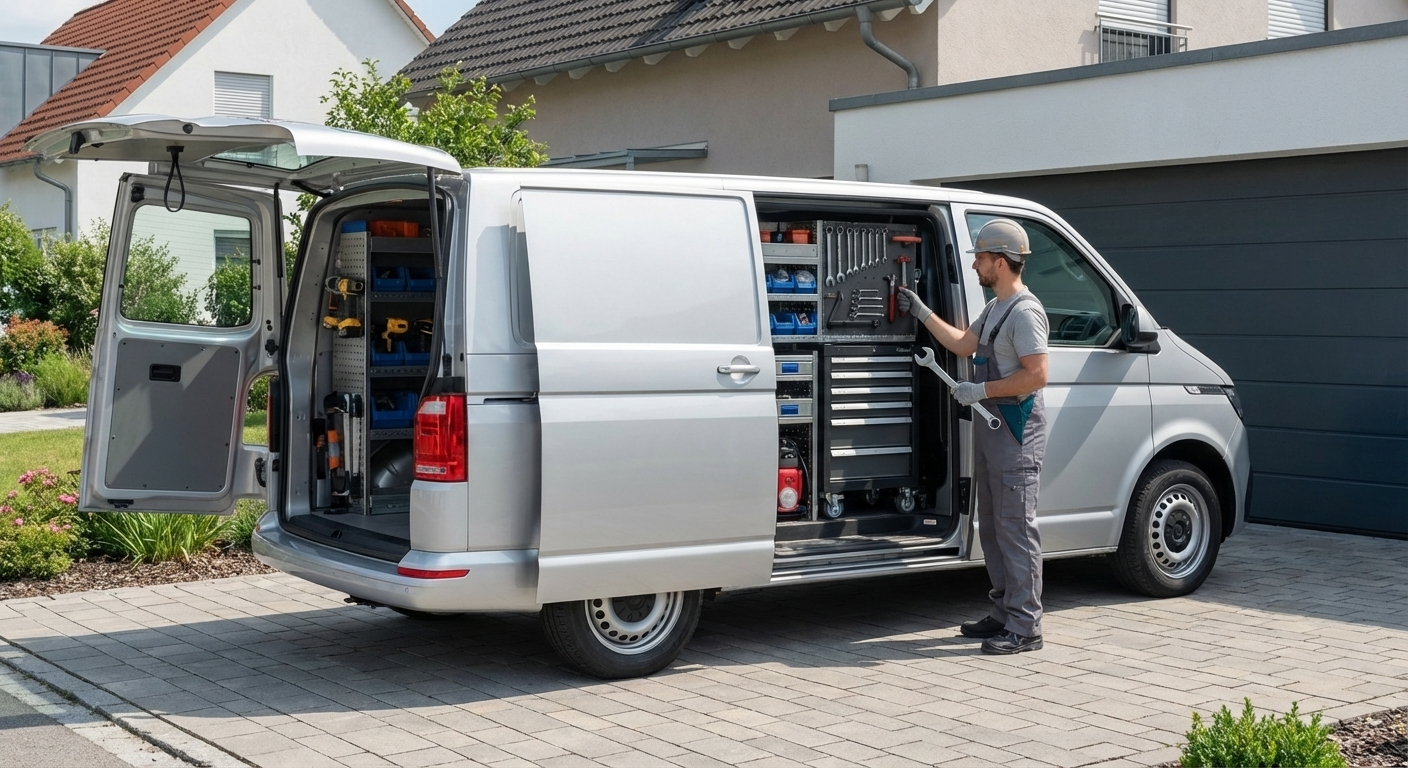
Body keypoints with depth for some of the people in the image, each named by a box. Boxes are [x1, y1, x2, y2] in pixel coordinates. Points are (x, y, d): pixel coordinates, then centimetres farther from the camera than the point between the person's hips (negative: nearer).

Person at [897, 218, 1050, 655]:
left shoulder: (1025, 312, -16)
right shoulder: (995, 309, 16)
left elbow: (1037, 375, -22)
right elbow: (963, 345, 28)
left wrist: (980, 390, -18)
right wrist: (921, 313, 26)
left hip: (1016, 437, -11)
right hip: (990, 432, 11)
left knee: (1016, 529, -8)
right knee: (992, 528, 14)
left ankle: (1025, 627, -5)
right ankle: (1004, 614, 23)